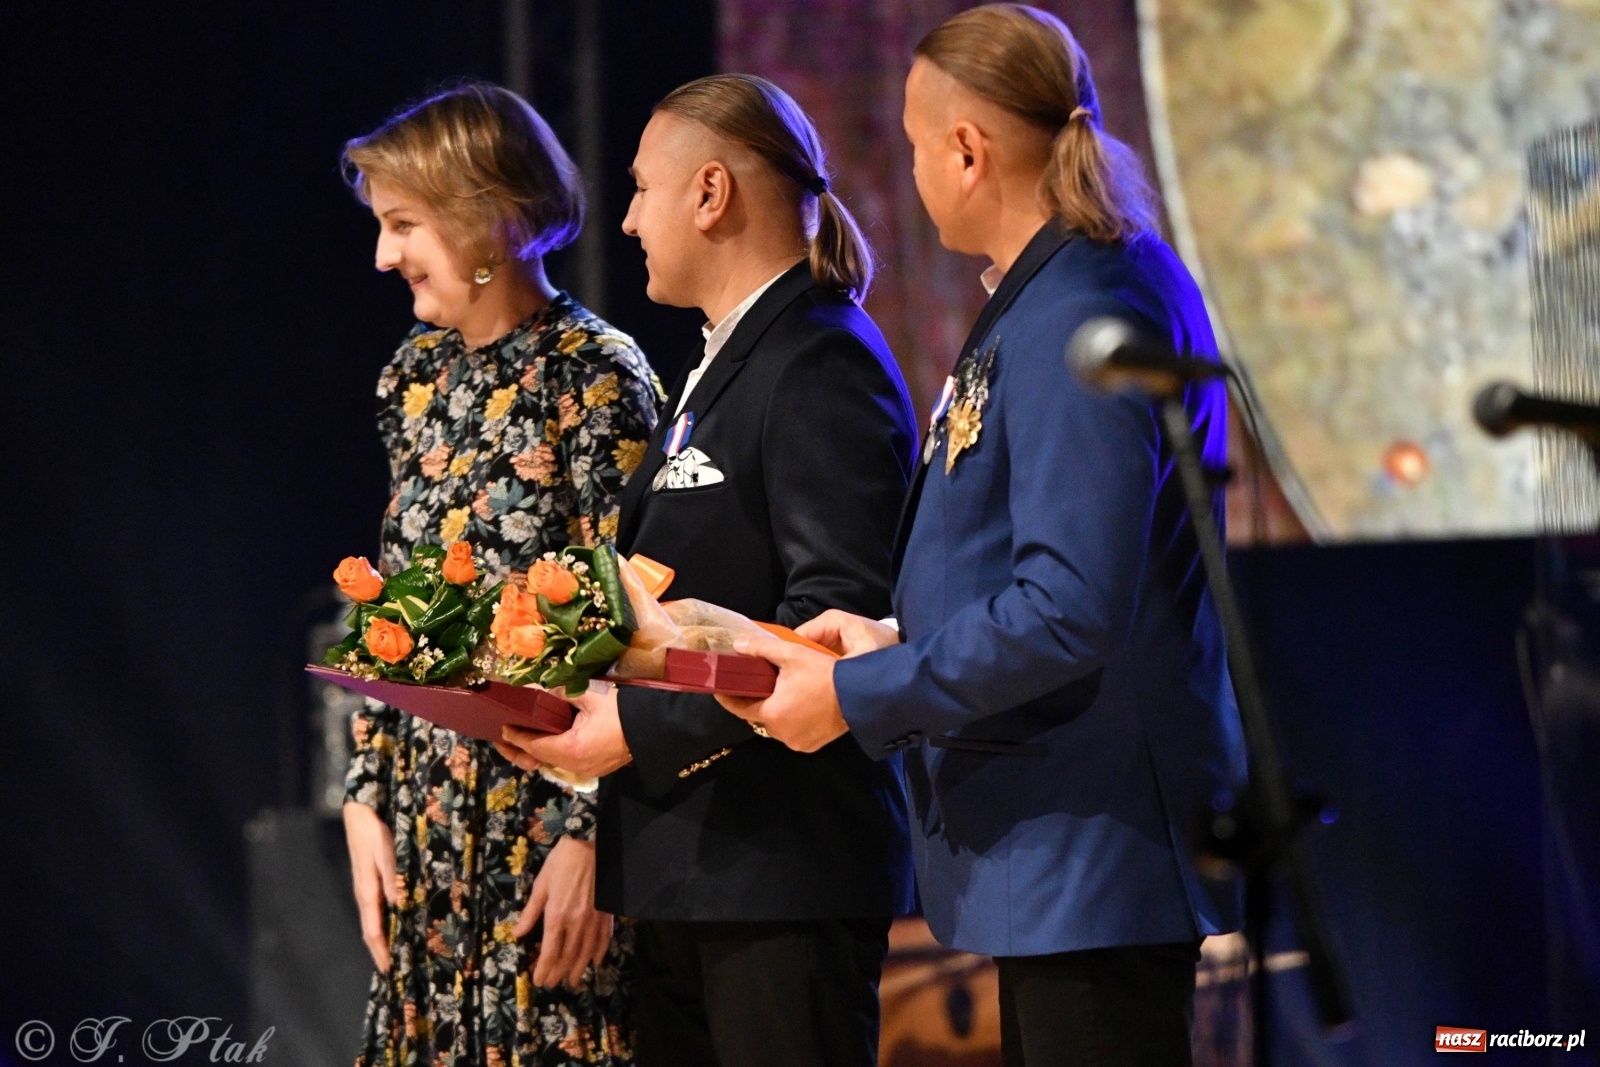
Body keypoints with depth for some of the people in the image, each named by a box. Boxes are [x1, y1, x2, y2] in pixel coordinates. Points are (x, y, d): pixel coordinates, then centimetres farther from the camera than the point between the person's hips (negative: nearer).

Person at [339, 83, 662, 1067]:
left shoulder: (596, 376, -10)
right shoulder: (419, 376, 11)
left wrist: (587, 836, -18)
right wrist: (367, 797, 8)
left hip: (553, 803, -7)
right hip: (430, 803, 7)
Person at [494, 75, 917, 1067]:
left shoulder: (823, 364, -11)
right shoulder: (719, 368, 21)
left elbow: (838, 619, -20)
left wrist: (640, 727, -18)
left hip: (780, 866, -10)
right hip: (681, 872, 10)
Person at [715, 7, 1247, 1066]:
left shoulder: (1079, 320, -19)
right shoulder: (1103, 285, 15)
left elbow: (1068, 609, -25)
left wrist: (858, 696, -16)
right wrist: (902, 643, 15)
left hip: (1094, 849, -11)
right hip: (1050, 854, 11)